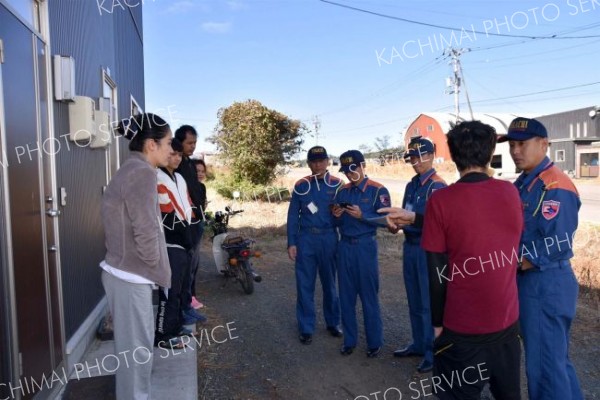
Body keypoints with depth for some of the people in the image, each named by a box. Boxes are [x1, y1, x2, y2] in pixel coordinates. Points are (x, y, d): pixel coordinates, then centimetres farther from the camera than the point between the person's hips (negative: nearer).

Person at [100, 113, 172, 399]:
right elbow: (146, 232, -24)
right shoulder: (142, 172, -19)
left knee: (134, 345, 21)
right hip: (131, 276, -10)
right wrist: (157, 266, -7)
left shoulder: (128, 170, 12)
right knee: (136, 348, 4)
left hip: (123, 271, 10)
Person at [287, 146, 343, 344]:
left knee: (330, 283, 13)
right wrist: (291, 243, -1)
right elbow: (293, 215, 4)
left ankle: (333, 322, 29)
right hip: (306, 239, 0)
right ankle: (306, 328, 16)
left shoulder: (337, 184, 2)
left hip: (329, 238, 0)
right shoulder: (301, 185, 3)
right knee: (305, 285, 4)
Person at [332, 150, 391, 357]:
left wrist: (362, 215, -23)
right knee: (346, 296, 10)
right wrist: (337, 216, -6)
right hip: (344, 246, 5)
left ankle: (374, 342, 19)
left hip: (365, 247, -4)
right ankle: (349, 340, 24)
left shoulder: (378, 190, -4)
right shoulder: (342, 191, 11)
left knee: (369, 296, 4)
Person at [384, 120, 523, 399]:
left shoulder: (441, 201, -17)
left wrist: (437, 322, -2)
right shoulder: (510, 193, -4)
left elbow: (437, 272, -14)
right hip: (508, 321, 5)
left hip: (463, 329, -4)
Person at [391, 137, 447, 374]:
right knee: (414, 301, 17)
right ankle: (418, 344, 31)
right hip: (409, 246, 8)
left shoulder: (438, 186, -12)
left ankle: (433, 352, 14)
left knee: (429, 303, 1)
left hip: (428, 248, -8)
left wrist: (413, 217, -37)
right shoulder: (411, 185, 14)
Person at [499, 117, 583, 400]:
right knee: (556, 356, 23)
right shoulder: (523, 182, 10)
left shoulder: (555, 186, -19)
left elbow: (555, 246, -24)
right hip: (528, 281, 9)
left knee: (544, 363, 4)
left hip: (546, 284, -9)